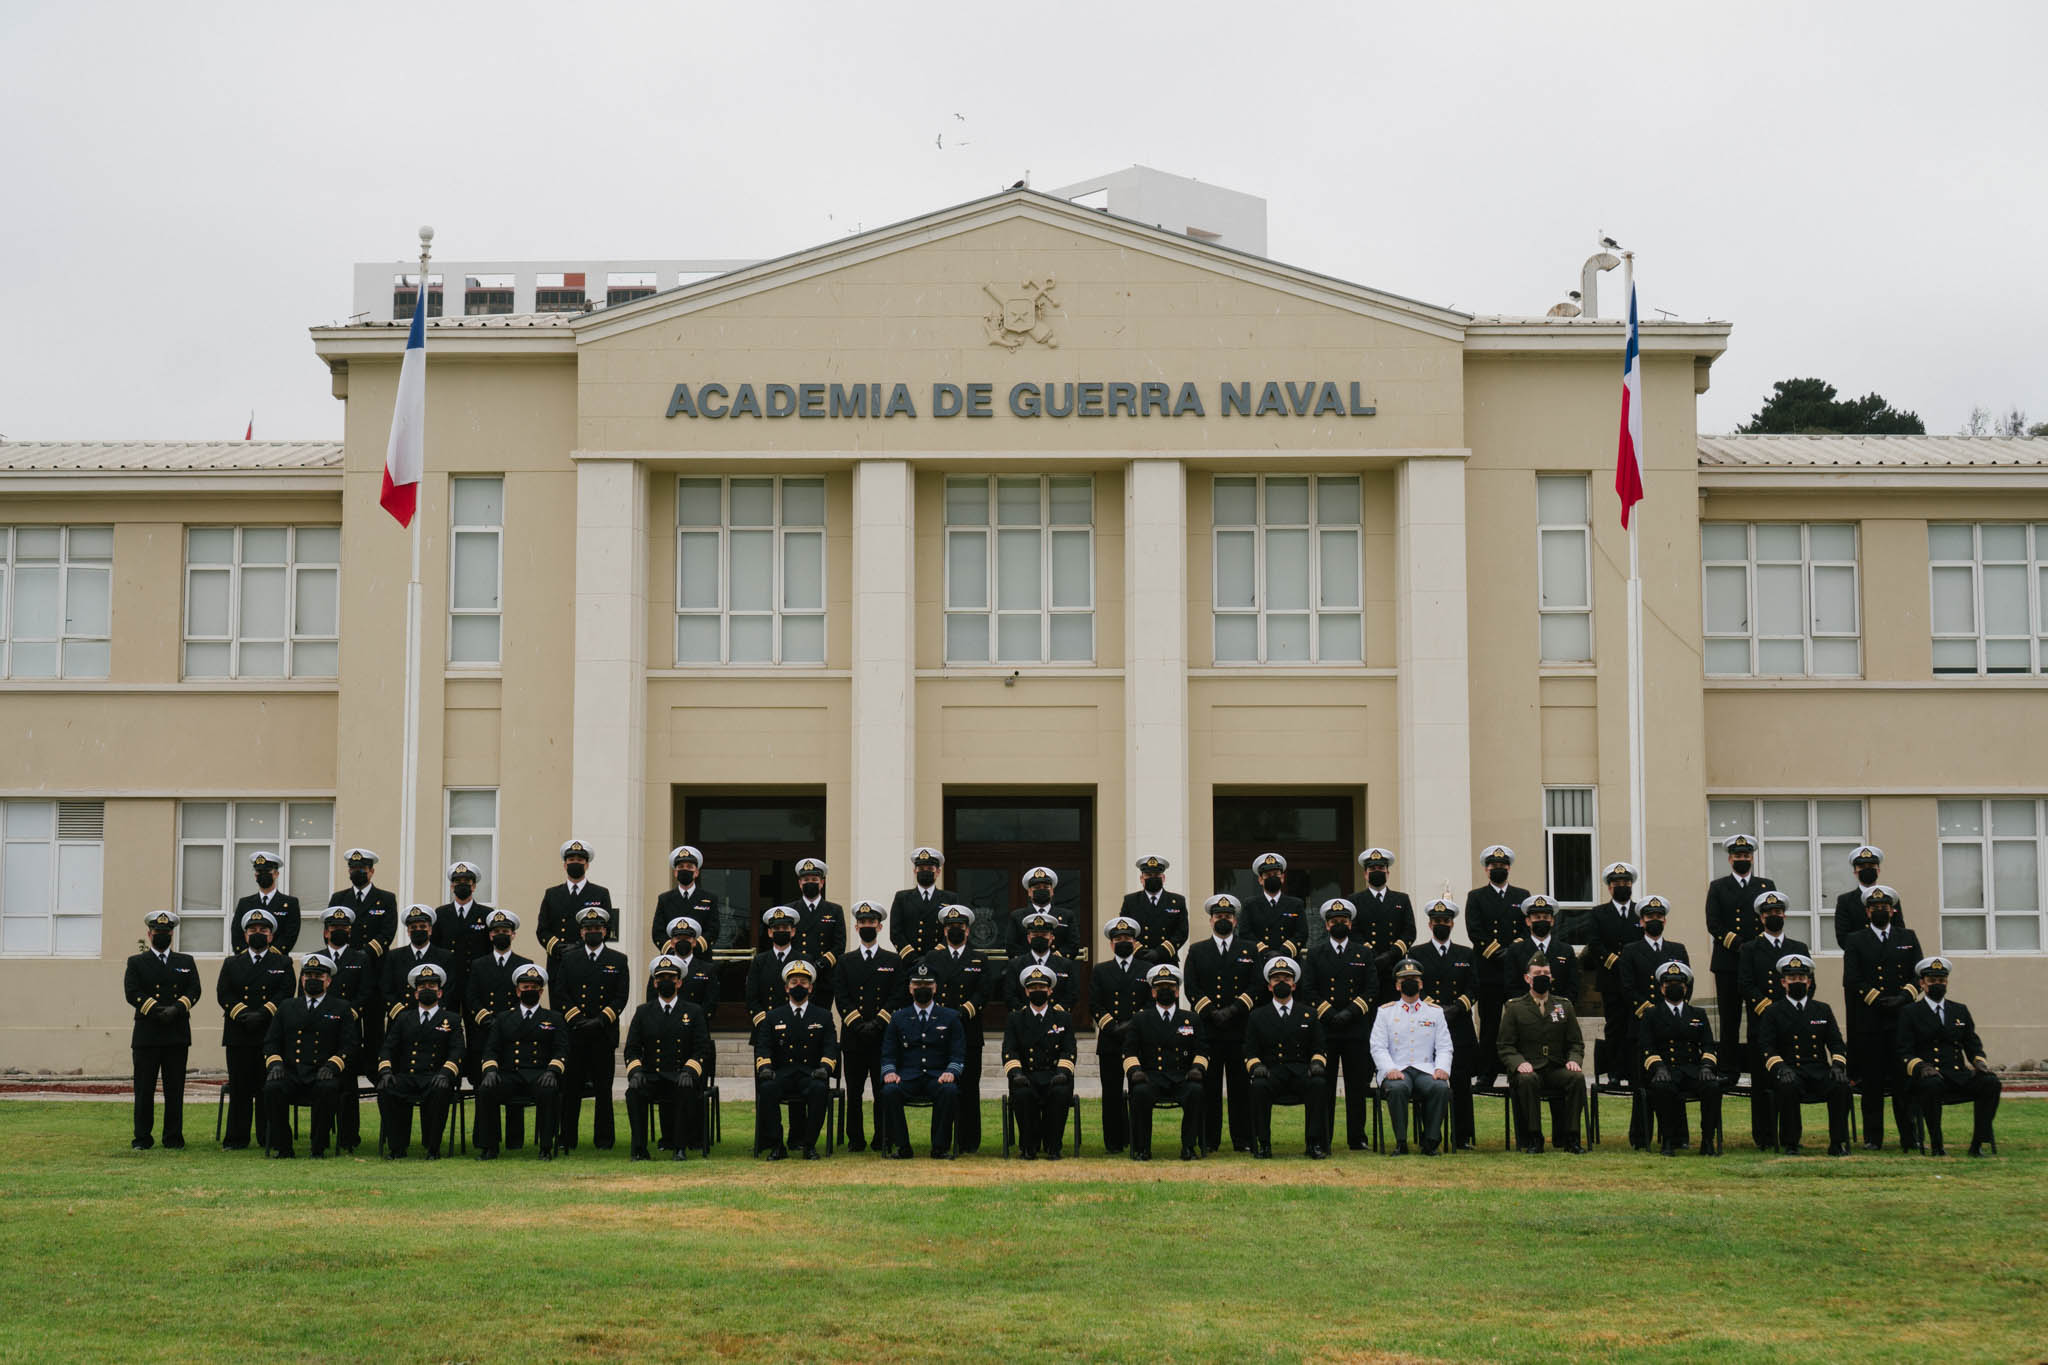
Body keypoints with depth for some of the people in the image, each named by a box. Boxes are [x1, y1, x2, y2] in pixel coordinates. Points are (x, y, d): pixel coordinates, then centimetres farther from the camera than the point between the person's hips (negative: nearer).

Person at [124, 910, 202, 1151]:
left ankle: (174, 1139, 6)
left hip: (177, 1035, 1)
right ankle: (142, 1138, 7)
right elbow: (132, 993, -4)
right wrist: (157, 1010, -17)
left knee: (175, 1089, 1)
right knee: (144, 1089, 0)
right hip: (146, 1034, -1)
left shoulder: (186, 962, 15)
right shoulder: (136, 962, 10)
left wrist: (177, 1008, -15)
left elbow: (195, 990, 3)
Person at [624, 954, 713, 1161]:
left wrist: (689, 1072, -16)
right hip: (652, 1077, 1)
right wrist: (635, 1071, -12)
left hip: (681, 1077, -1)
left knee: (687, 1090, -36)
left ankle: (681, 1147, -25)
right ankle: (639, 1149, -23)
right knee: (633, 1092, -31)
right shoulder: (643, 1012, 12)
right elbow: (632, 1049, 8)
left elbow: (702, 1049, 2)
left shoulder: (693, 1012, 9)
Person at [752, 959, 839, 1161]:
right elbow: (762, 1047, 7)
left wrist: (824, 1067, -15)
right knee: (767, 1089, -33)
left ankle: (810, 1144, -22)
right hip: (782, 1074, 1)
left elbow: (831, 1047, 5)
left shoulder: (823, 1016, 14)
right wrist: (765, 1067, -14)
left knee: (819, 1089, -35)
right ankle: (776, 1145, -23)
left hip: (811, 1075, -1)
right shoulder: (773, 1016, 16)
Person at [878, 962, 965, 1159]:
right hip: (907, 1077, 1)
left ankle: (941, 1146, -23)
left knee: (950, 1091, -35)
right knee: (889, 1091, -32)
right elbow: (888, 1054, 11)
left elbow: (958, 1054, 6)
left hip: (938, 1077, -1)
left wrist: (951, 1072, -15)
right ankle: (900, 1146, -19)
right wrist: (889, 1071, -10)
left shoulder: (950, 1017, 12)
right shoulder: (898, 1018, 15)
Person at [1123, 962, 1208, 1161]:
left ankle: (1189, 1146, -21)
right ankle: (1142, 1148, -21)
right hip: (1151, 1077, -1)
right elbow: (1129, 1051, 8)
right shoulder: (1140, 1019, 14)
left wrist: (1197, 1068, -8)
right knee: (1141, 1091, -35)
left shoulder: (1192, 1020, 18)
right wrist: (1135, 1070, -11)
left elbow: (1202, 1050, 13)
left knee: (1196, 1091, -33)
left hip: (1182, 1078, 1)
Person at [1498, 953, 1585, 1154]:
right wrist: (1518, 1063, -18)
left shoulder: (1564, 1006, 16)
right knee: (1527, 1080, -38)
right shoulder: (1514, 1007, 7)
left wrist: (1574, 1060, -9)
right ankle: (1533, 1139, -28)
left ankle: (1570, 1138, -23)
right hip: (1528, 1070, -2)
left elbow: (1576, 1043, 14)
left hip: (1557, 1069, 2)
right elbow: (1505, 1047, 3)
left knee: (1577, 1078, -31)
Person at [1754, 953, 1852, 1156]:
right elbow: (1765, 1047, -1)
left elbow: (1836, 1043, 14)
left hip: (1819, 1071, 2)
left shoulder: (1822, 1010, 18)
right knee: (1788, 1086, -36)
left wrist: (1838, 1064, -7)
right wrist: (1781, 1067, -19)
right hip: (1789, 1073, -2)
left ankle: (1838, 1143, -17)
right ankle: (1789, 1144, -21)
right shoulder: (1773, 1012, 9)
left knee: (1841, 1085, -28)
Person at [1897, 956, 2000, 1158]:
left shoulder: (1960, 1010, 21)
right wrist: (1920, 1066, -22)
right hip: (1928, 1074, -4)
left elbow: (1973, 1044, 18)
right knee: (1932, 1085, -39)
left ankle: (1978, 1144, -19)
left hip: (1958, 1074, 4)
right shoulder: (1910, 1013, 7)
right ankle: (1936, 1145, -25)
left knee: (1991, 1083, -25)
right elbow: (1904, 1052, -1)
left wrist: (1979, 1061, -5)